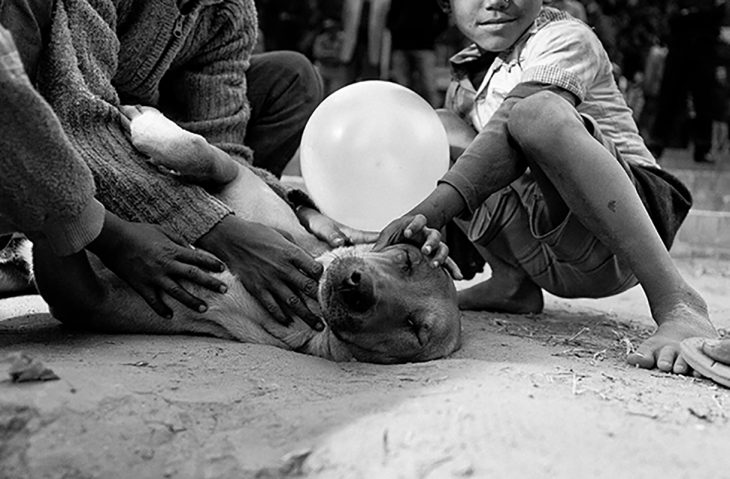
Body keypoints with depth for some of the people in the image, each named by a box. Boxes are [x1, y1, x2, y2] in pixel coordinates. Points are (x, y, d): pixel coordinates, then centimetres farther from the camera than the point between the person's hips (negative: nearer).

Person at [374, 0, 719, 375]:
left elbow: (514, 134, -27)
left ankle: (676, 302, -35)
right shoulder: (469, 78, 15)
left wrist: (429, 211, -37)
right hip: (541, 256, 7)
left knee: (538, 111, -34)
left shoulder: (566, 38, -7)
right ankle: (510, 282, 3)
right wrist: (427, 229, -11)